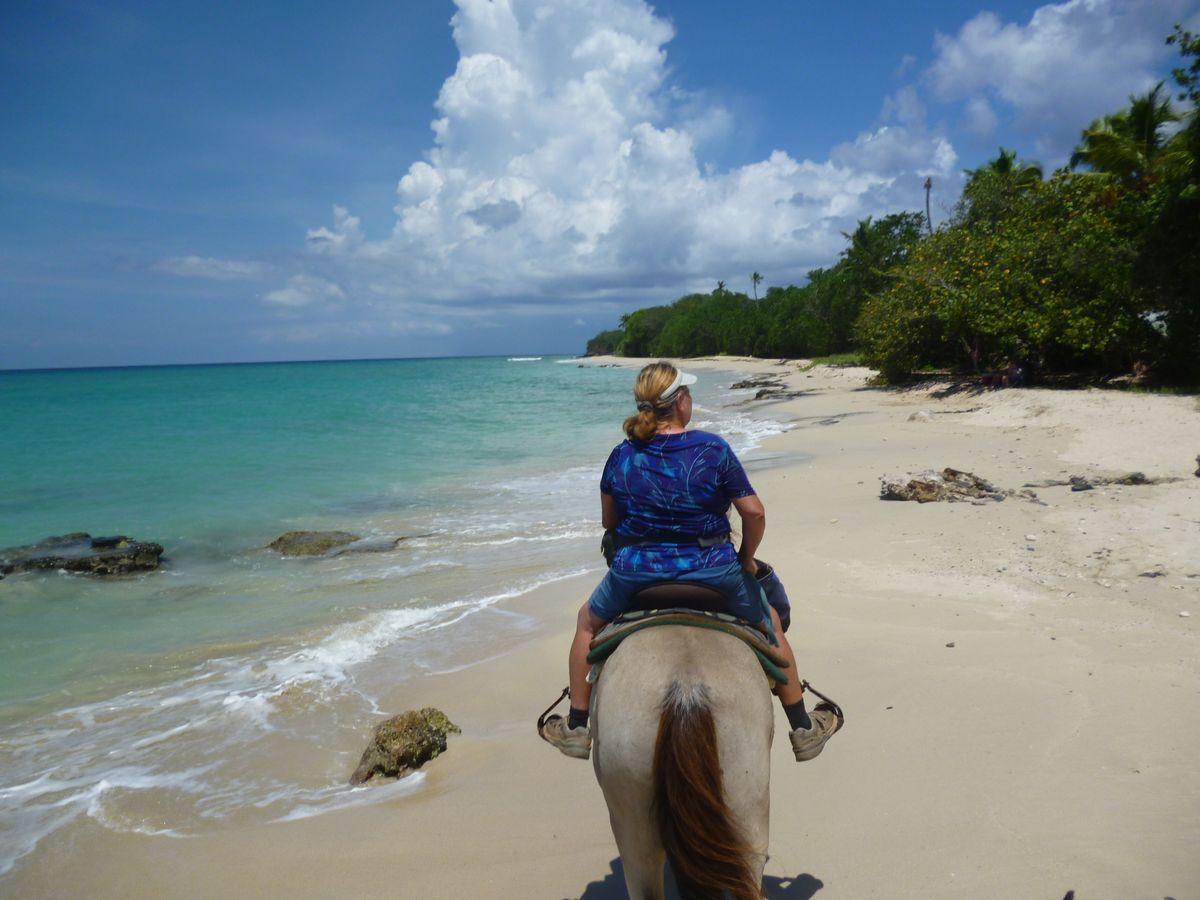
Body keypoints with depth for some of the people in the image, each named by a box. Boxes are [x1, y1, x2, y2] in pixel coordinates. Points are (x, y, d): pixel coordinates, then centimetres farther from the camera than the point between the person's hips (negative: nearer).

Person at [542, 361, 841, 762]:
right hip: (712, 572, -1)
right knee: (769, 623, 27)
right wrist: (746, 559, 8)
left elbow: (608, 521, 8)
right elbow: (754, 513, -8)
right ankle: (804, 728, 36)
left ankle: (576, 728, 32)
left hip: (634, 573, 1)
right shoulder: (713, 449, -9)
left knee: (587, 622, 30)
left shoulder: (621, 456, -2)